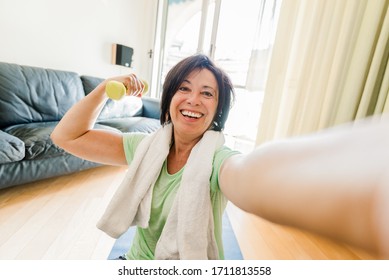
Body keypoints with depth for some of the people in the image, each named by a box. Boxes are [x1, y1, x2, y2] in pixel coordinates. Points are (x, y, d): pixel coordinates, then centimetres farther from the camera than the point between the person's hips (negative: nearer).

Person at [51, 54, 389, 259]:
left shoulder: (217, 160, -24)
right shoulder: (146, 147, -11)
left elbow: (252, 173, -49)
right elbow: (67, 136, -7)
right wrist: (105, 89, -21)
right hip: (138, 259, 3)